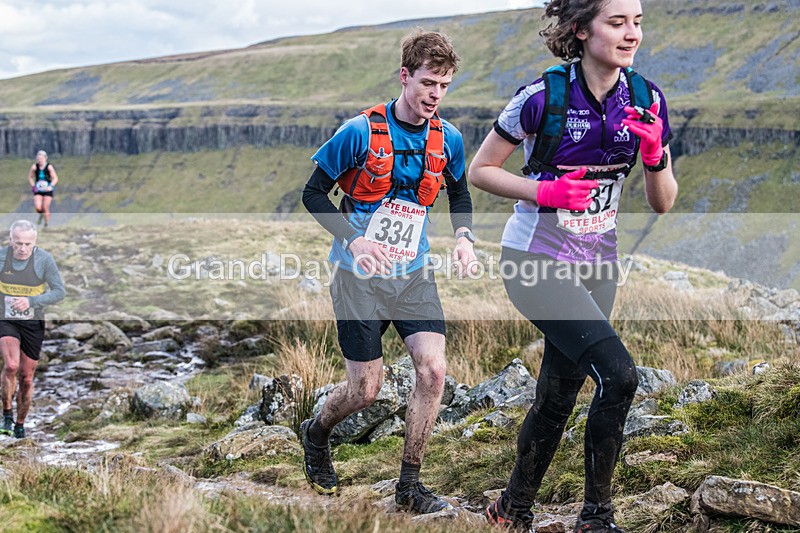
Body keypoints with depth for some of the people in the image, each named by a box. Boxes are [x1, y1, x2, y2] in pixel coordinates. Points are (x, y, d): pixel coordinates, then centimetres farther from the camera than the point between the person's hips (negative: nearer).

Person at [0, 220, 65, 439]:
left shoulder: (44, 259, -14)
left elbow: (59, 292, -12)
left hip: (33, 324, 0)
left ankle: (20, 424, 25)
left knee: (26, 378, 7)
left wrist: (30, 301, -23)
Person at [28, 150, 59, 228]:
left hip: (47, 190, -2)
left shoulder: (49, 167, -12)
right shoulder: (34, 167, -5)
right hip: (38, 190, 2)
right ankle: (41, 215, 23)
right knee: (38, 207, -13)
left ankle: (46, 224, 15)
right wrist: (33, 186, -5)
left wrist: (50, 186, -23)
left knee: (45, 208, -3)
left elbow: (55, 178, -7)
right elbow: (30, 177, 9)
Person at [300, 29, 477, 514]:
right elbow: (314, 193, -7)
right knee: (367, 389, -1)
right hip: (360, 275, -4)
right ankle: (316, 435, 34)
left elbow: (459, 192, 19)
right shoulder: (360, 132, -14)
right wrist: (354, 240, -22)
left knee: (433, 369, -12)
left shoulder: (447, 139, 0)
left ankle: (410, 485, 3)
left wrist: (464, 237, 0)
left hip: (413, 274, 4)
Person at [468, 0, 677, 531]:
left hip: (596, 263, 6)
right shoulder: (544, 97, -16)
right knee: (618, 374, -20)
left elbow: (663, 203, 3)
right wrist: (543, 191, -20)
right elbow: (480, 170, -6)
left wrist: (655, 154, -16)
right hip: (536, 260, -5)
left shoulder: (647, 99, -1)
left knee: (557, 399, 10)